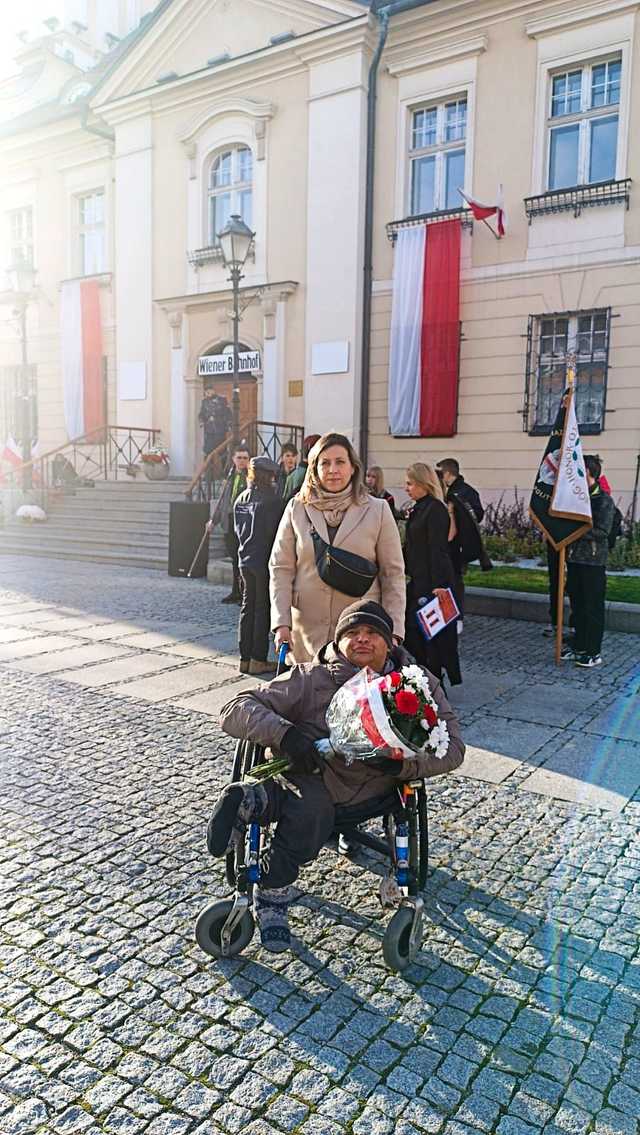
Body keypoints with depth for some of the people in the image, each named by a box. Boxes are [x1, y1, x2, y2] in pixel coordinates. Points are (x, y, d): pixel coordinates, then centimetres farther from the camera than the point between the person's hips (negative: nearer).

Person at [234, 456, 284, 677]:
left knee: (247, 607, 12)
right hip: (264, 561, -6)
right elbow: (274, 532, -13)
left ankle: (245, 658, 15)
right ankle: (258, 660, 3)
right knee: (262, 609, 1)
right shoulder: (271, 499, -13)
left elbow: (238, 529, 12)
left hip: (245, 560, 7)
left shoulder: (241, 499, 8)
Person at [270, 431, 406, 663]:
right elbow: (281, 568, 3)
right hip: (306, 631, 1)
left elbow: (393, 574, 3)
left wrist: (392, 631, -4)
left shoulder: (377, 510, 2)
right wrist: (282, 623, -6)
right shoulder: (296, 509, 5)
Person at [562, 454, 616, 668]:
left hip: (593, 562, -7)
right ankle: (579, 646, 26)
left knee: (593, 608, 0)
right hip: (574, 559, 7)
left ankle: (594, 653, 8)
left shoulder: (604, 500, -9)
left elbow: (602, 532, -16)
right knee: (577, 606, 14)